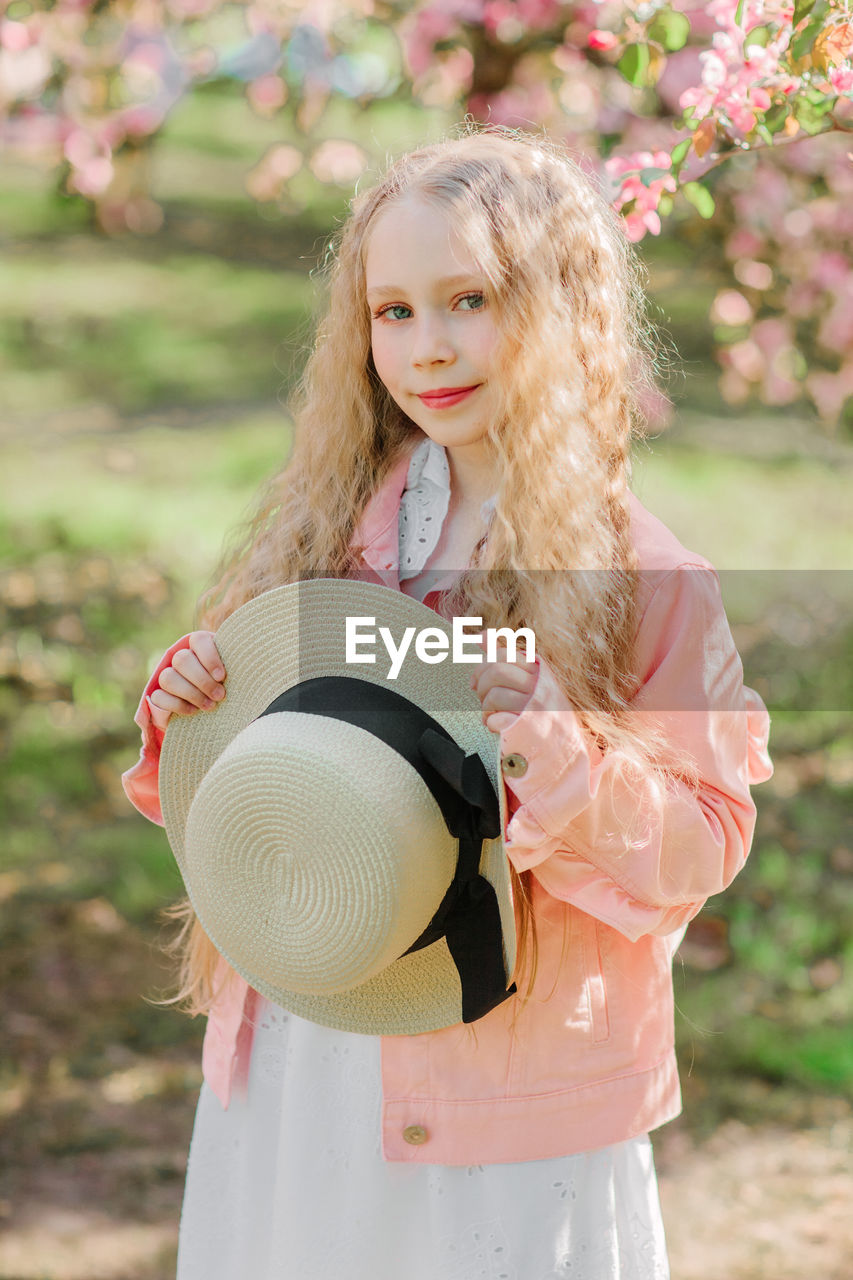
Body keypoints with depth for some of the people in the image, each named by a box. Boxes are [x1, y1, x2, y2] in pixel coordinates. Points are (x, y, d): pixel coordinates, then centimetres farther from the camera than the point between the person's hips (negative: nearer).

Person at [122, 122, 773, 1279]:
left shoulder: (640, 575, -11)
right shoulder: (327, 529, 2)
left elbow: (708, 835, -9)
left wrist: (562, 766, -25)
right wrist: (191, 714, -8)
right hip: (288, 1056, 4)